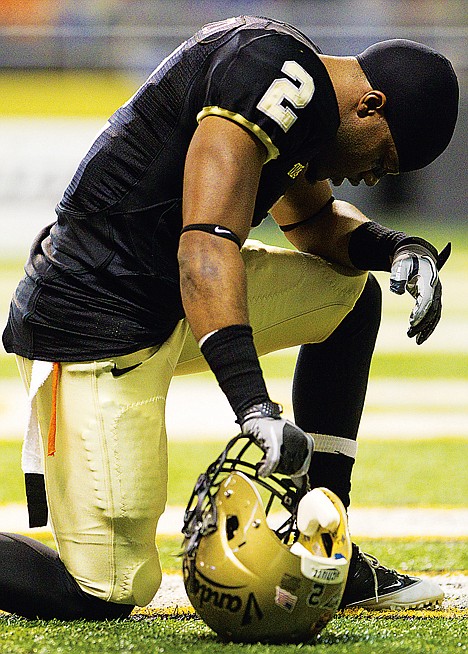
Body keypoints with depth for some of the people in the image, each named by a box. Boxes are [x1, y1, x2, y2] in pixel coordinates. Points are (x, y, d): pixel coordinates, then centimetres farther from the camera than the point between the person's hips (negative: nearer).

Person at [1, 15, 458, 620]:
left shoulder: (301, 96, 10)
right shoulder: (282, 75, -19)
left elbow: (315, 220, 28)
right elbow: (206, 245, -30)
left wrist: (397, 250, 7)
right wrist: (254, 406, -37)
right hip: (94, 330, -10)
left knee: (349, 293, 18)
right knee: (109, 592, -11)